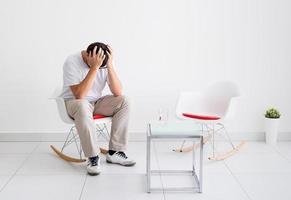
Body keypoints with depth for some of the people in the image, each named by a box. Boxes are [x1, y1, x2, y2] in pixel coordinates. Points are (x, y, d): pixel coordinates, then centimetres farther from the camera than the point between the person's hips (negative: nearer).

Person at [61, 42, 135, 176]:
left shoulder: (105, 63, -10)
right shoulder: (72, 62, -22)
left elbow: (117, 93, -17)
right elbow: (79, 95, -33)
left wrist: (110, 66, -28)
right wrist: (94, 67, -37)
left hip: (97, 102, 5)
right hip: (73, 103, -5)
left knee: (123, 101, -18)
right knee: (83, 106, -39)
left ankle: (115, 152, -15)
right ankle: (93, 157, -28)